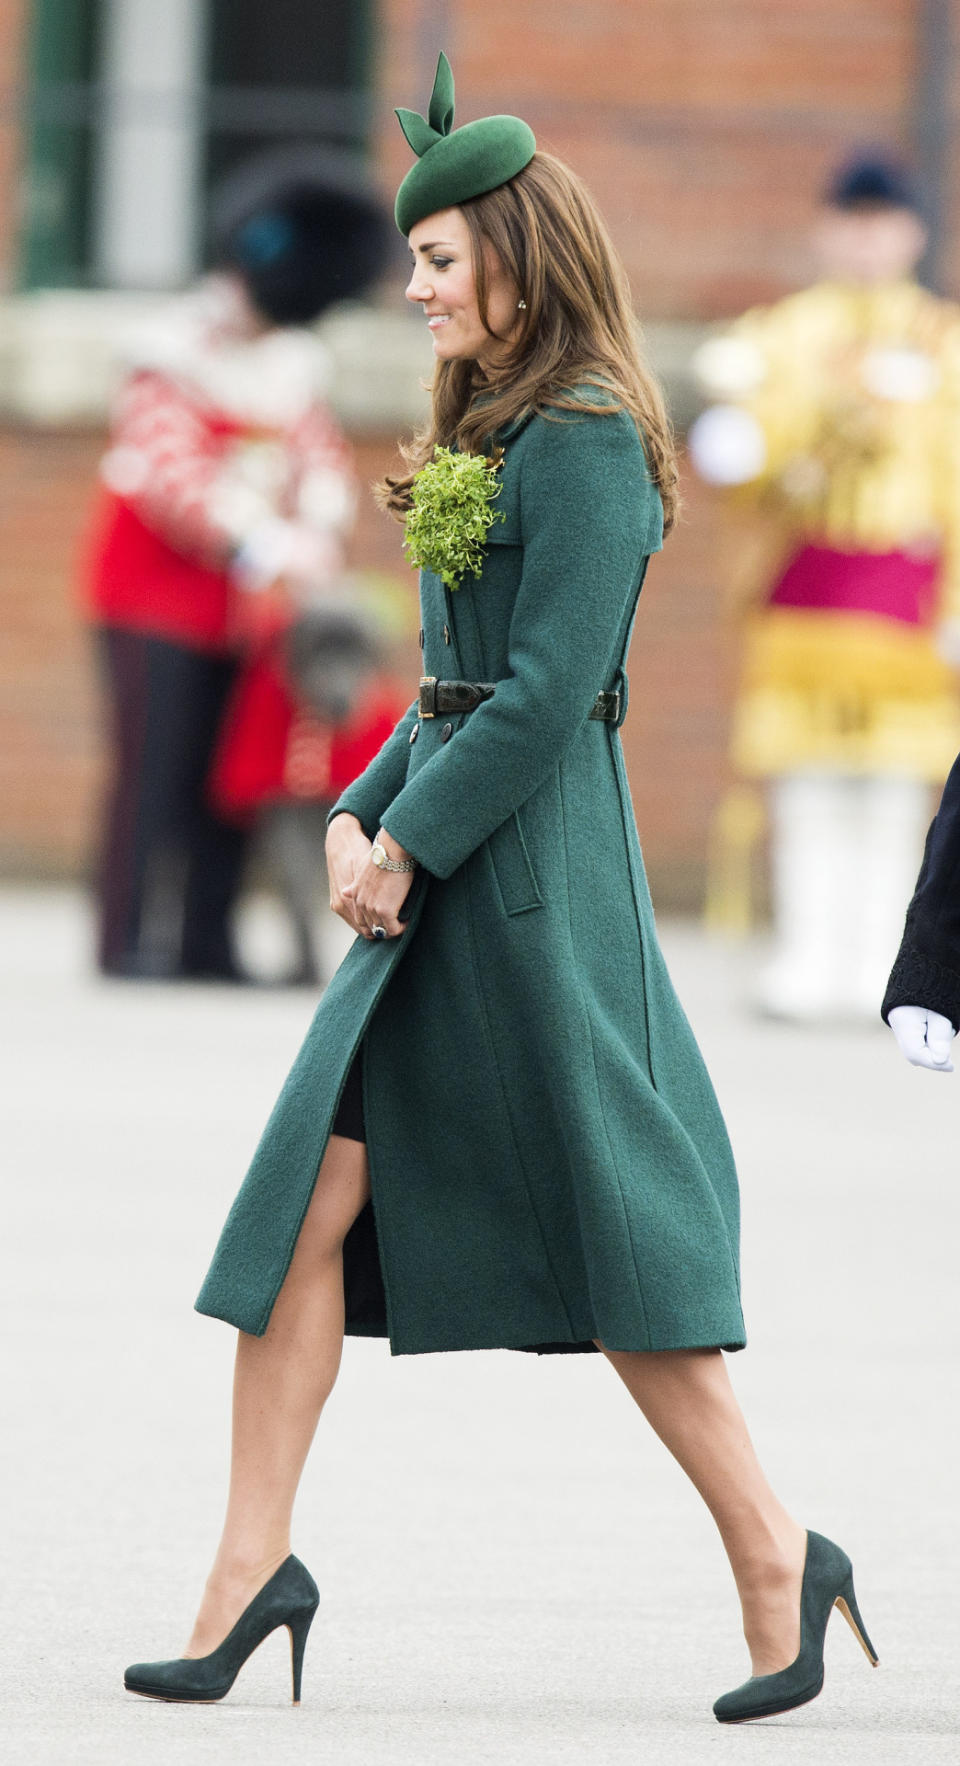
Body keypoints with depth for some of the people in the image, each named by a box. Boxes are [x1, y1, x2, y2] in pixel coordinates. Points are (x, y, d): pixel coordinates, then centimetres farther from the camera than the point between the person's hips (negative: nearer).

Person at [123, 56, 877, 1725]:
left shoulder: (585, 443, -13)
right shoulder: (490, 438, 16)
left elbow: (548, 692, -19)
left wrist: (411, 845, -14)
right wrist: (354, 820, 6)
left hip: (536, 875, -9)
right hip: (435, 876, 9)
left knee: (611, 1229, -2)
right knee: (311, 1197, 0)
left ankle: (776, 1555, 9)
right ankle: (250, 1565, -2)